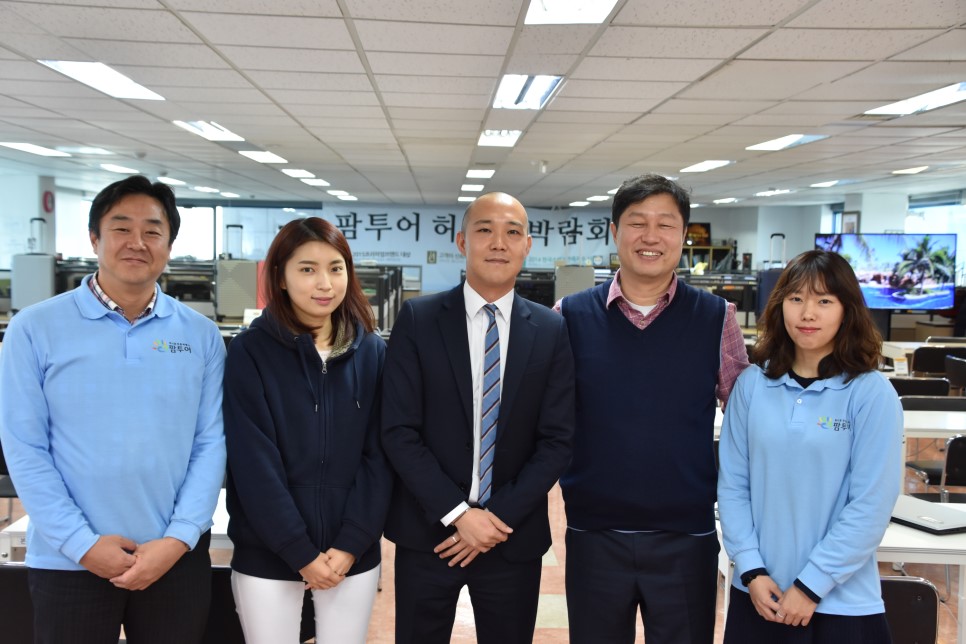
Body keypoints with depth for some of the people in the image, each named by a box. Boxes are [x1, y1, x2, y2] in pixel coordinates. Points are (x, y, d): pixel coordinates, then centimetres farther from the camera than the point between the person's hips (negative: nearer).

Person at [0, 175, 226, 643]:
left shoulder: (201, 335, 1)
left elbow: (210, 443, -1)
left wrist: (179, 538, -10)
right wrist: (83, 544, -11)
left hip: (178, 557, 2)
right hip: (68, 561, -1)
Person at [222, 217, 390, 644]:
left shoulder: (372, 352, 0)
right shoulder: (250, 351, -8)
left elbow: (379, 455, -1)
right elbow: (254, 464, -11)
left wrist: (351, 544, -9)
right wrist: (301, 553, -13)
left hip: (353, 553, 2)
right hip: (268, 555, -2)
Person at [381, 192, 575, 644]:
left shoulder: (551, 330, 0)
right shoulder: (417, 320, -4)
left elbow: (556, 440, -2)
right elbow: (399, 431, -8)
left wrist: (501, 517, -11)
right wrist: (457, 514, -14)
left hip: (514, 536, 1)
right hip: (428, 531, -1)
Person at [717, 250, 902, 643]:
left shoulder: (872, 393, -9)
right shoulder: (752, 384, -1)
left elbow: (872, 504, -11)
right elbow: (732, 483, 1)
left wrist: (811, 584, -11)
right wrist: (751, 570, -7)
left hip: (842, 603, -2)